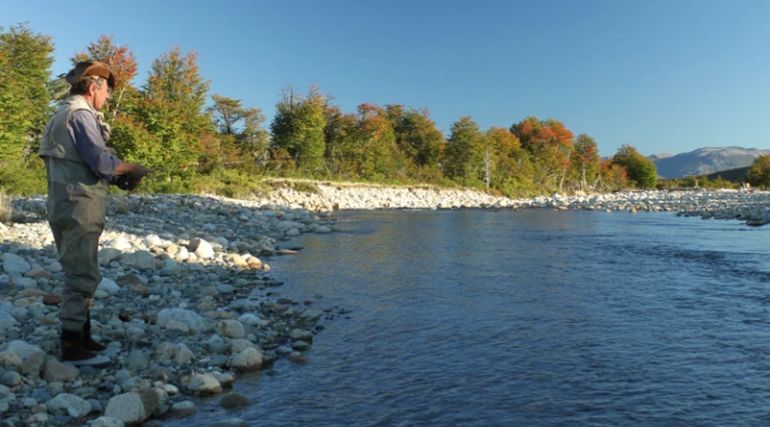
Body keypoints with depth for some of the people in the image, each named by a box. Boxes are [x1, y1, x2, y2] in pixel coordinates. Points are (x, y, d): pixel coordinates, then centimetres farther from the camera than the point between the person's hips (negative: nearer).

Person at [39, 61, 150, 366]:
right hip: (80, 207, -10)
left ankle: (81, 336, 26)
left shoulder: (62, 116, 20)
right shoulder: (81, 115, -11)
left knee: (78, 273, 16)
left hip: (65, 206, 10)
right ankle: (72, 346, -1)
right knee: (83, 275, -6)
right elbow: (101, 161, -20)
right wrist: (133, 169, -4)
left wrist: (117, 178, 8)